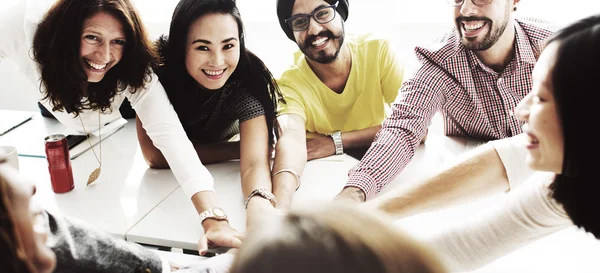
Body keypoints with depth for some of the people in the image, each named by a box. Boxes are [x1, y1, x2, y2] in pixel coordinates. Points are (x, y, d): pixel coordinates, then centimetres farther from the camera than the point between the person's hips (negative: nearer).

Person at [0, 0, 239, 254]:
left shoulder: (130, 68, -42)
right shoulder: (23, 26, -44)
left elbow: (167, 130, -53)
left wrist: (213, 218, -66)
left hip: (115, 122, -1)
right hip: (56, 118, 2)